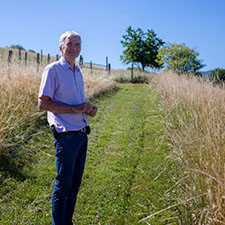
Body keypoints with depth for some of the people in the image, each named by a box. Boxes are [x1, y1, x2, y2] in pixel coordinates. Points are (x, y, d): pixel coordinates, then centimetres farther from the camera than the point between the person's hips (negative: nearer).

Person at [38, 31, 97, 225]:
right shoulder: (53, 70, -7)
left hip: (82, 134, 8)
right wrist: (75, 108, -17)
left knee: (75, 184, 14)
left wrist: (89, 109, 4)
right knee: (63, 185, 1)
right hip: (66, 135, -8)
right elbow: (43, 103, -14)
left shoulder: (78, 72, 17)